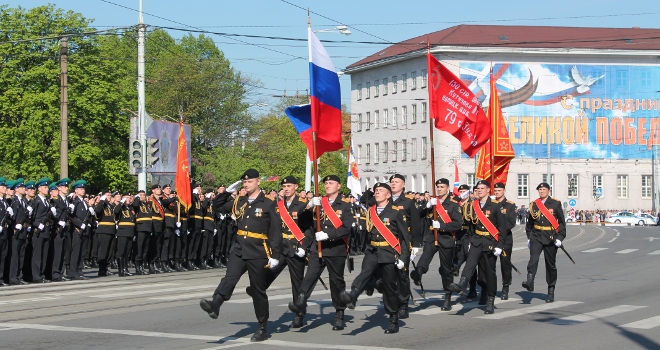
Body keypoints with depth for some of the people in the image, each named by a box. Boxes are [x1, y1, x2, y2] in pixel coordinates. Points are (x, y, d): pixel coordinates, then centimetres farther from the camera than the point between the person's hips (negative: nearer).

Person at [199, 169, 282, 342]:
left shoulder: (268, 204, -5)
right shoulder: (239, 202, 10)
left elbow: (276, 232, -8)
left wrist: (275, 255, -14)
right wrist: (227, 192, 10)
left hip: (258, 253, -4)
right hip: (239, 250, 4)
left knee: (258, 290, 4)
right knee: (229, 278, -19)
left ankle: (262, 328, 12)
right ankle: (215, 305, -42)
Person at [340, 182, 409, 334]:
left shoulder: (396, 212, -4)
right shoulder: (370, 212, 11)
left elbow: (405, 236, -5)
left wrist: (403, 258, -11)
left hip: (389, 254, -3)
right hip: (372, 252, 4)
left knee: (390, 287, 2)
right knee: (365, 272, -25)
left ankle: (394, 322, 13)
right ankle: (352, 296, -50)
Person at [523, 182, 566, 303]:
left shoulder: (556, 204, 0)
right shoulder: (533, 205, 7)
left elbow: (561, 222, 0)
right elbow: (529, 222, 17)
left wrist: (560, 237, -8)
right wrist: (529, 237, 14)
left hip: (551, 238, -1)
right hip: (536, 236, 1)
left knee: (551, 264, 6)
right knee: (533, 258, -23)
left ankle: (551, 292, 15)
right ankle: (529, 282, -36)